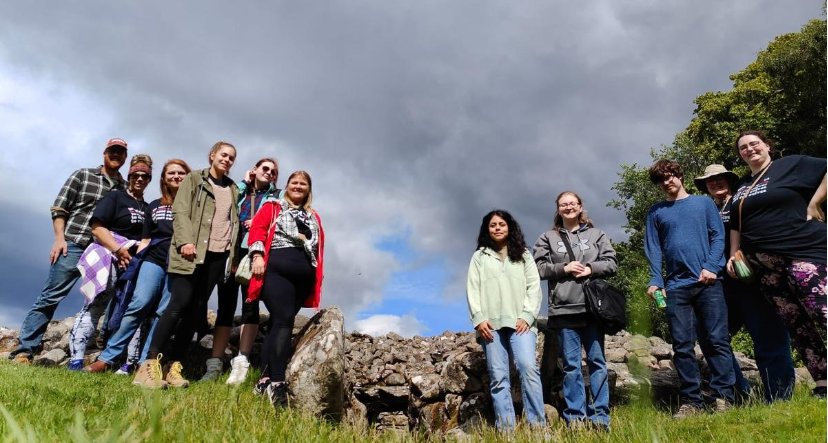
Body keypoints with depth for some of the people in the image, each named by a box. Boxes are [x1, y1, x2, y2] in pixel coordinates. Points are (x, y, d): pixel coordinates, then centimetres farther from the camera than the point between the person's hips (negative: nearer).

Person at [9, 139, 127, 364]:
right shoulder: (83, 175, 6)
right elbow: (59, 208, 2)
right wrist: (60, 238, -7)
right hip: (73, 245, -3)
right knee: (51, 296, -3)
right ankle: (25, 350, 5)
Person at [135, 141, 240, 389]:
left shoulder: (233, 189, 21)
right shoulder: (194, 179, 8)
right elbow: (181, 211, -4)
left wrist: (232, 253, 7)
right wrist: (185, 241, -18)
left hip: (218, 254, 4)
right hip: (192, 252, -4)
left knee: (196, 310, 3)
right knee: (179, 304, -13)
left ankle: (174, 366, 7)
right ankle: (150, 364, -7)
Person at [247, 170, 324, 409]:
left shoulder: (314, 217, 26)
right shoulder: (272, 206, 15)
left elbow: (320, 245, 23)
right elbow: (258, 228, 2)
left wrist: (318, 275, 14)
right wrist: (258, 255, -12)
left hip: (304, 275, 4)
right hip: (277, 269, -4)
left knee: (279, 321, 3)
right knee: (283, 320, -16)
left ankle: (265, 380, 6)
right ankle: (277, 383, -18)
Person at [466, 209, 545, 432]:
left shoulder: (523, 255, 19)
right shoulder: (479, 257, 18)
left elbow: (534, 286, 9)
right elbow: (472, 289, 9)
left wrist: (527, 316, -6)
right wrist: (479, 319, -5)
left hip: (519, 321, 0)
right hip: (491, 324, 1)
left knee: (528, 368, -19)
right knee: (498, 377, -3)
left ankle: (537, 425, -14)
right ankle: (505, 430, -1)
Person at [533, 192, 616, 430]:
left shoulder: (596, 234, 12)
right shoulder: (547, 238, 10)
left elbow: (612, 263, 8)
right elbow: (538, 268, 4)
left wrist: (590, 269, -9)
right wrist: (563, 268, -9)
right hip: (564, 309, -1)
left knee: (597, 361, 4)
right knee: (571, 364, 3)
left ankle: (600, 416, 12)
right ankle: (575, 417, 10)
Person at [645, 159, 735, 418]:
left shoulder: (703, 202, 13)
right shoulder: (656, 212, 15)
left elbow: (718, 236, 5)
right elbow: (653, 249, 8)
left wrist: (712, 266, -11)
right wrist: (655, 280, -5)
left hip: (707, 283, -1)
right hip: (675, 287, 1)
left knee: (717, 340, -3)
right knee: (682, 346, 1)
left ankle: (723, 397, 2)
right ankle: (691, 401, 6)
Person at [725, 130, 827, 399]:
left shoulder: (791, 165, 4)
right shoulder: (742, 187, 20)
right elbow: (736, 226, 23)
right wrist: (733, 255, 13)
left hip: (802, 251, -6)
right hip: (764, 264, 6)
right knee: (795, 324, 5)